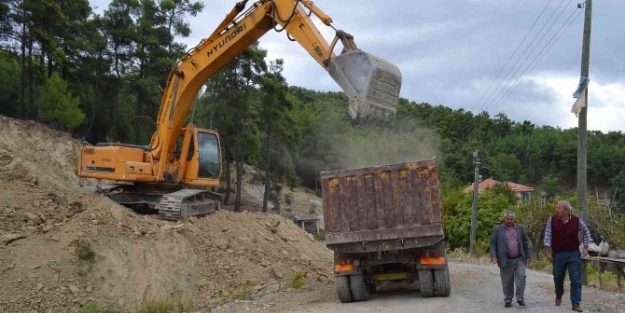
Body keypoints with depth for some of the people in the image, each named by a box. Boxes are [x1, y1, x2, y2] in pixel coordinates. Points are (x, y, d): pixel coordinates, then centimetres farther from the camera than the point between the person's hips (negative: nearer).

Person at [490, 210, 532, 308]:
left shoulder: (520, 228, 7)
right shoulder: (497, 229, 0)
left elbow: (526, 243, 10)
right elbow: (493, 244, -2)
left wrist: (529, 255, 6)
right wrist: (494, 256, -13)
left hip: (520, 259, 1)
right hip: (505, 260, -1)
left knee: (521, 276, -12)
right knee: (507, 281, 5)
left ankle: (520, 298, -3)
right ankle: (508, 300, 17)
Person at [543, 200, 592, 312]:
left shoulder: (577, 221, -7)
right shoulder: (552, 220, -6)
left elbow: (586, 233, 9)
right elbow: (548, 236, -3)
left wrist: (585, 247, 4)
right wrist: (549, 252, -5)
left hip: (574, 254, -1)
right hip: (558, 254, 1)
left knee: (576, 279, -2)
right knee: (558, 277, 14)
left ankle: (575, 303, 2)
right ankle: (559, 295, 42)